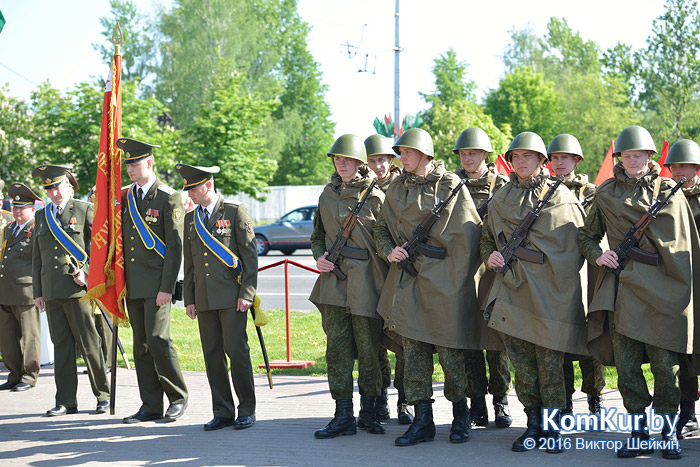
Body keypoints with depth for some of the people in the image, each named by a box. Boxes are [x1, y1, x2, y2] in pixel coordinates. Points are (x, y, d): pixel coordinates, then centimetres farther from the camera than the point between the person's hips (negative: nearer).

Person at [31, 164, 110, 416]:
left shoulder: (84, 210, 2)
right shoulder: (41, 216, 16)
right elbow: (37, 257, 18)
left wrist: (86, 271, -11)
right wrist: (37, 292, 12)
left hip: (77, 289, -4)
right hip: (51, 291, 5)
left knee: (89, 344, -3)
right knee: (61, 346, 5)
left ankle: (104, 395, 7)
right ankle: (66, 401, 8)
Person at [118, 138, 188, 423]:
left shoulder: (168, 198, -6)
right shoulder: (124, 197, 13)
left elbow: (175, 246, -9)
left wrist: (167, 288, -15)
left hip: (156, 282, -6)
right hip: (132, 284, 6)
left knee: (158, 339, -13)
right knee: (141, 345, 6)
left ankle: (178, 397, 4)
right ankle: (151, 406, 11)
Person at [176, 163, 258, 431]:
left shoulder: (235, 212, -2)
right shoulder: (190, 219, 15)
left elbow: (250, 256, -4)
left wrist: (247, 293, -11)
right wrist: (189, 299, 12)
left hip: (232, 297, -5)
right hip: (204, 299, 5)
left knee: (237, 351, -6)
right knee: (212, 355, 4)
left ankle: (247, 410, 3)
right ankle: (223, 412, 10)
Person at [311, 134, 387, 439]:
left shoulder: (375, 196, -2)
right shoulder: (328, 195, 12)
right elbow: (318, 236, 23)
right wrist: (319, 257, 3)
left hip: (365, 280, -4)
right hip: (334, 277, 4)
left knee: (369, 348, 1)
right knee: (337, 347, 1)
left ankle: (369, 412, 15)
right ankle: (343, 416, 3)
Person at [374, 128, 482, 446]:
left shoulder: (451, 186, -2)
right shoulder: (397, 189, 11)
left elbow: (468, 237, -3)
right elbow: (381, 228, 21)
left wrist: (458, 281, -7)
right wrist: (389, 251, 0)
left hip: (444, 278, -4)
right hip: (408, 281, 5)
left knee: (450, 349, -1)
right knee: (413, 349, 2)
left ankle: (460, 413, 17)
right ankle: (422, 421, 7)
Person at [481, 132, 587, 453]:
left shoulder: (561, 197, 6)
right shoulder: (500, 200, 15)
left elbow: (581, 241, 9)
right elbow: (486, 238, 25)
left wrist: (563, 274, 0)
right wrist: (490, 256, 4)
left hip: (551, 290, -3)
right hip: (512, 286, 3)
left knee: (550, 360, -2)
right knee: (521, 360, 0)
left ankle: (552, 426, 8)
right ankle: (533, 423, 12)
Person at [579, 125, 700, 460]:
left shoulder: (670, 191, 9)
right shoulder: (606, 194, 11)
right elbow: (586, 235, 21)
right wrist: (597, 255, 0)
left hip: (665, 288, -1)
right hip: (624, 285, 1)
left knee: (665, 363, -3)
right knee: (625, 363, -2)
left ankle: (668, 432, 10)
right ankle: (638, 432, 8)